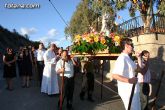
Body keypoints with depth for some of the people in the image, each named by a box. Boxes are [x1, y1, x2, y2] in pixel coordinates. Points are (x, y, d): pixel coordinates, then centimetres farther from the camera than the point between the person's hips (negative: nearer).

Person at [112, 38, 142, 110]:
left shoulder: (128, 58, 13)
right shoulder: (122, 58, -20)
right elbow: (114, 75, -30)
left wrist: (138, 58, 9)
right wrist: (128, 80, -40)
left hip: (134, 91, 10)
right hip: (127, 91, -10)